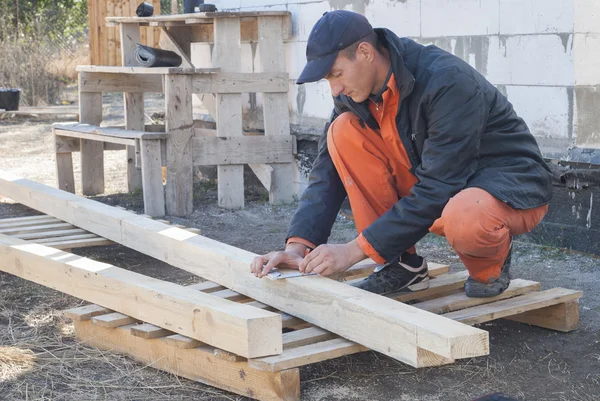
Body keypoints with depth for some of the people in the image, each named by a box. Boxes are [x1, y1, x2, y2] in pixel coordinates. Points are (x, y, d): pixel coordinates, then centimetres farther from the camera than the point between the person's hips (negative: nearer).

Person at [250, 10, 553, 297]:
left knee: (465, 219, -44)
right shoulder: (354, 94, -6)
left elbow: (437, 190, -29)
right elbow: (328, 171, -5)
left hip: (512, 185, -7)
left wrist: (356, 250, -30)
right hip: (438, 183, 7)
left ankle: (490, 265, -5)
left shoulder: (447, 82, -28)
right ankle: (401, 264, -7)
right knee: (343, 131, -14)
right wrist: (298, 245, -20)